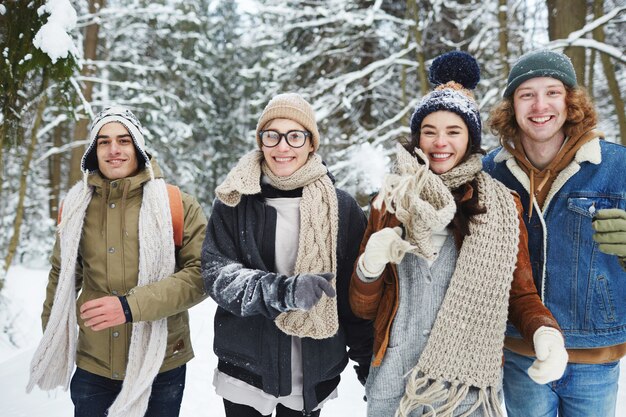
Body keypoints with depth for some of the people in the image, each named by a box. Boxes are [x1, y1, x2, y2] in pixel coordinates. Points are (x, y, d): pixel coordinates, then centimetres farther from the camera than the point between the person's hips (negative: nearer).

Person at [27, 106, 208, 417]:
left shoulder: (178, 206, -9)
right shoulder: (77, 207, 2)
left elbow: (201, 274, -15)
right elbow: (62, 275, 13)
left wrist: (131, 306, -24)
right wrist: (51, 344, 17)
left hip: (161, 367, -2)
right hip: (92, 368, 3)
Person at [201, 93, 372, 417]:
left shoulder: (342, 207, -3)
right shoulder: (234, 201, -4)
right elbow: (216, 272, -13)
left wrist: (368, 363, 5)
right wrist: (283, 290, -29)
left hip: (314, 376, 1)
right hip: (243, 371, 0)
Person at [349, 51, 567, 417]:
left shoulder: (502, 206, -2)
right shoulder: (391, 201, 1)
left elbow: (521, 293, 3)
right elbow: (363, 306, 4)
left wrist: (547, 333, -18)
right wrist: (370, 266, -17)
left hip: (470, 386, -1)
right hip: (393, 385, 2)